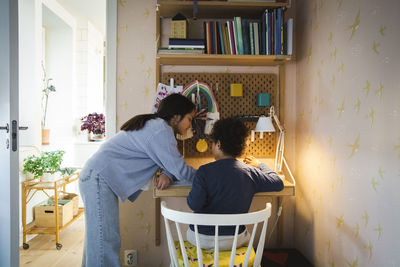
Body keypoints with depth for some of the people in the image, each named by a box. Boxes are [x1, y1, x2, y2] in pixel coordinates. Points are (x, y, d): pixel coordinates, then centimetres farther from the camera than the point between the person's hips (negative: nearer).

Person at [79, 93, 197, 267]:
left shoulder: (152, 125, 16)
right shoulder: (161, 130, -16)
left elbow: (169, 161, 18)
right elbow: (179, 168, -15)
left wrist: (166, 174, -4)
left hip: (96, 178, 10)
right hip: (99, 179, -10)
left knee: (97, 238, 15)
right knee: (105, 241, -8)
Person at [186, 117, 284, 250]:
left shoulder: (204, 171, -19)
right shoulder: (251, 172, -10)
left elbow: (194, 205, -22)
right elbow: (279, 184, 3)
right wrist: (260, 165, 19)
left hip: (202, 239, -2)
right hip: (234, 241, 2)